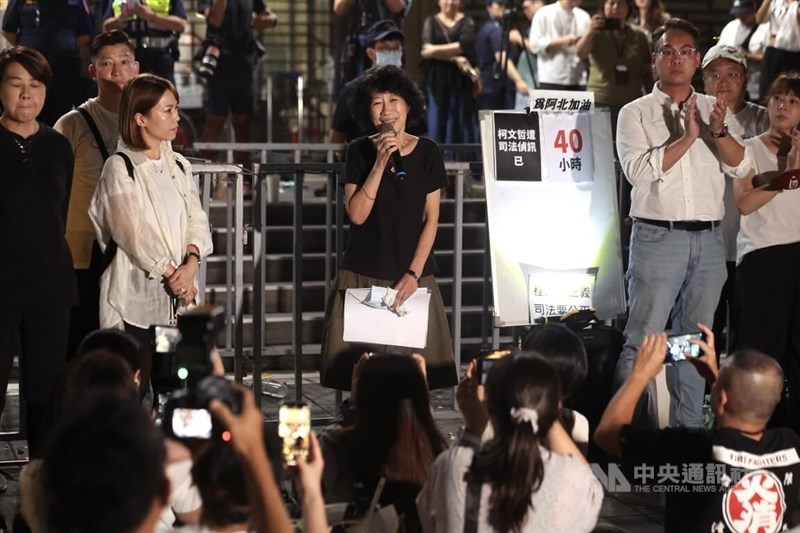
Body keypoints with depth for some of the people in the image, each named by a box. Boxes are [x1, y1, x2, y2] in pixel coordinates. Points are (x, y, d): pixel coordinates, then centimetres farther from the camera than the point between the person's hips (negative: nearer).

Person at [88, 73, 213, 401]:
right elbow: (133, 231, -11)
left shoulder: (179, 166, 15)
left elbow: (197, 221, 8)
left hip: (179, 298, 6)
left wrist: (190, 265, -10)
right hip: (136, 297, -6)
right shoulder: (120, 167, -4)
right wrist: (172, 274, -9)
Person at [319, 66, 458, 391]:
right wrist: (381, 163, -15)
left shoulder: (427, 152, 2)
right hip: (362, 276, 0)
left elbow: (431, 219, 1)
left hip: (413, 276, 0)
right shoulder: (360, 151, 2)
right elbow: (357, 214, -8)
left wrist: (414, 273, -7)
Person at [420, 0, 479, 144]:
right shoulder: (431, 22, 9)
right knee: (437, 123, -2)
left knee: (461, 124, -3)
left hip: (460, 81, 0)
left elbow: (465, 45, -11)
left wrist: (435, 50, -15)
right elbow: (427, 48, -7)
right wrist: (454, 58, -17)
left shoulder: (467, 22, 7)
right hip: (437, 81, 0)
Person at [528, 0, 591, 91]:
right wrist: (561, 41, -15)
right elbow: (535, 44, -6)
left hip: (578, 80, 4)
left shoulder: (584, 16, 14)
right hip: (552, 80, -4)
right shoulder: (544, 14, 1)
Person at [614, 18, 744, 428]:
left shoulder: (712, 109, 12)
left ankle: (687, 428, 16)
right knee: (643, 341, -7)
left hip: (709, 241, 4)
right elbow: (639, 171, -12)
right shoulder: (635, 113, 2)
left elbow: (739, 161, 0)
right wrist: (687, 137, -15)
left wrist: (717, 132, -19)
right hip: (658, 237, -4)